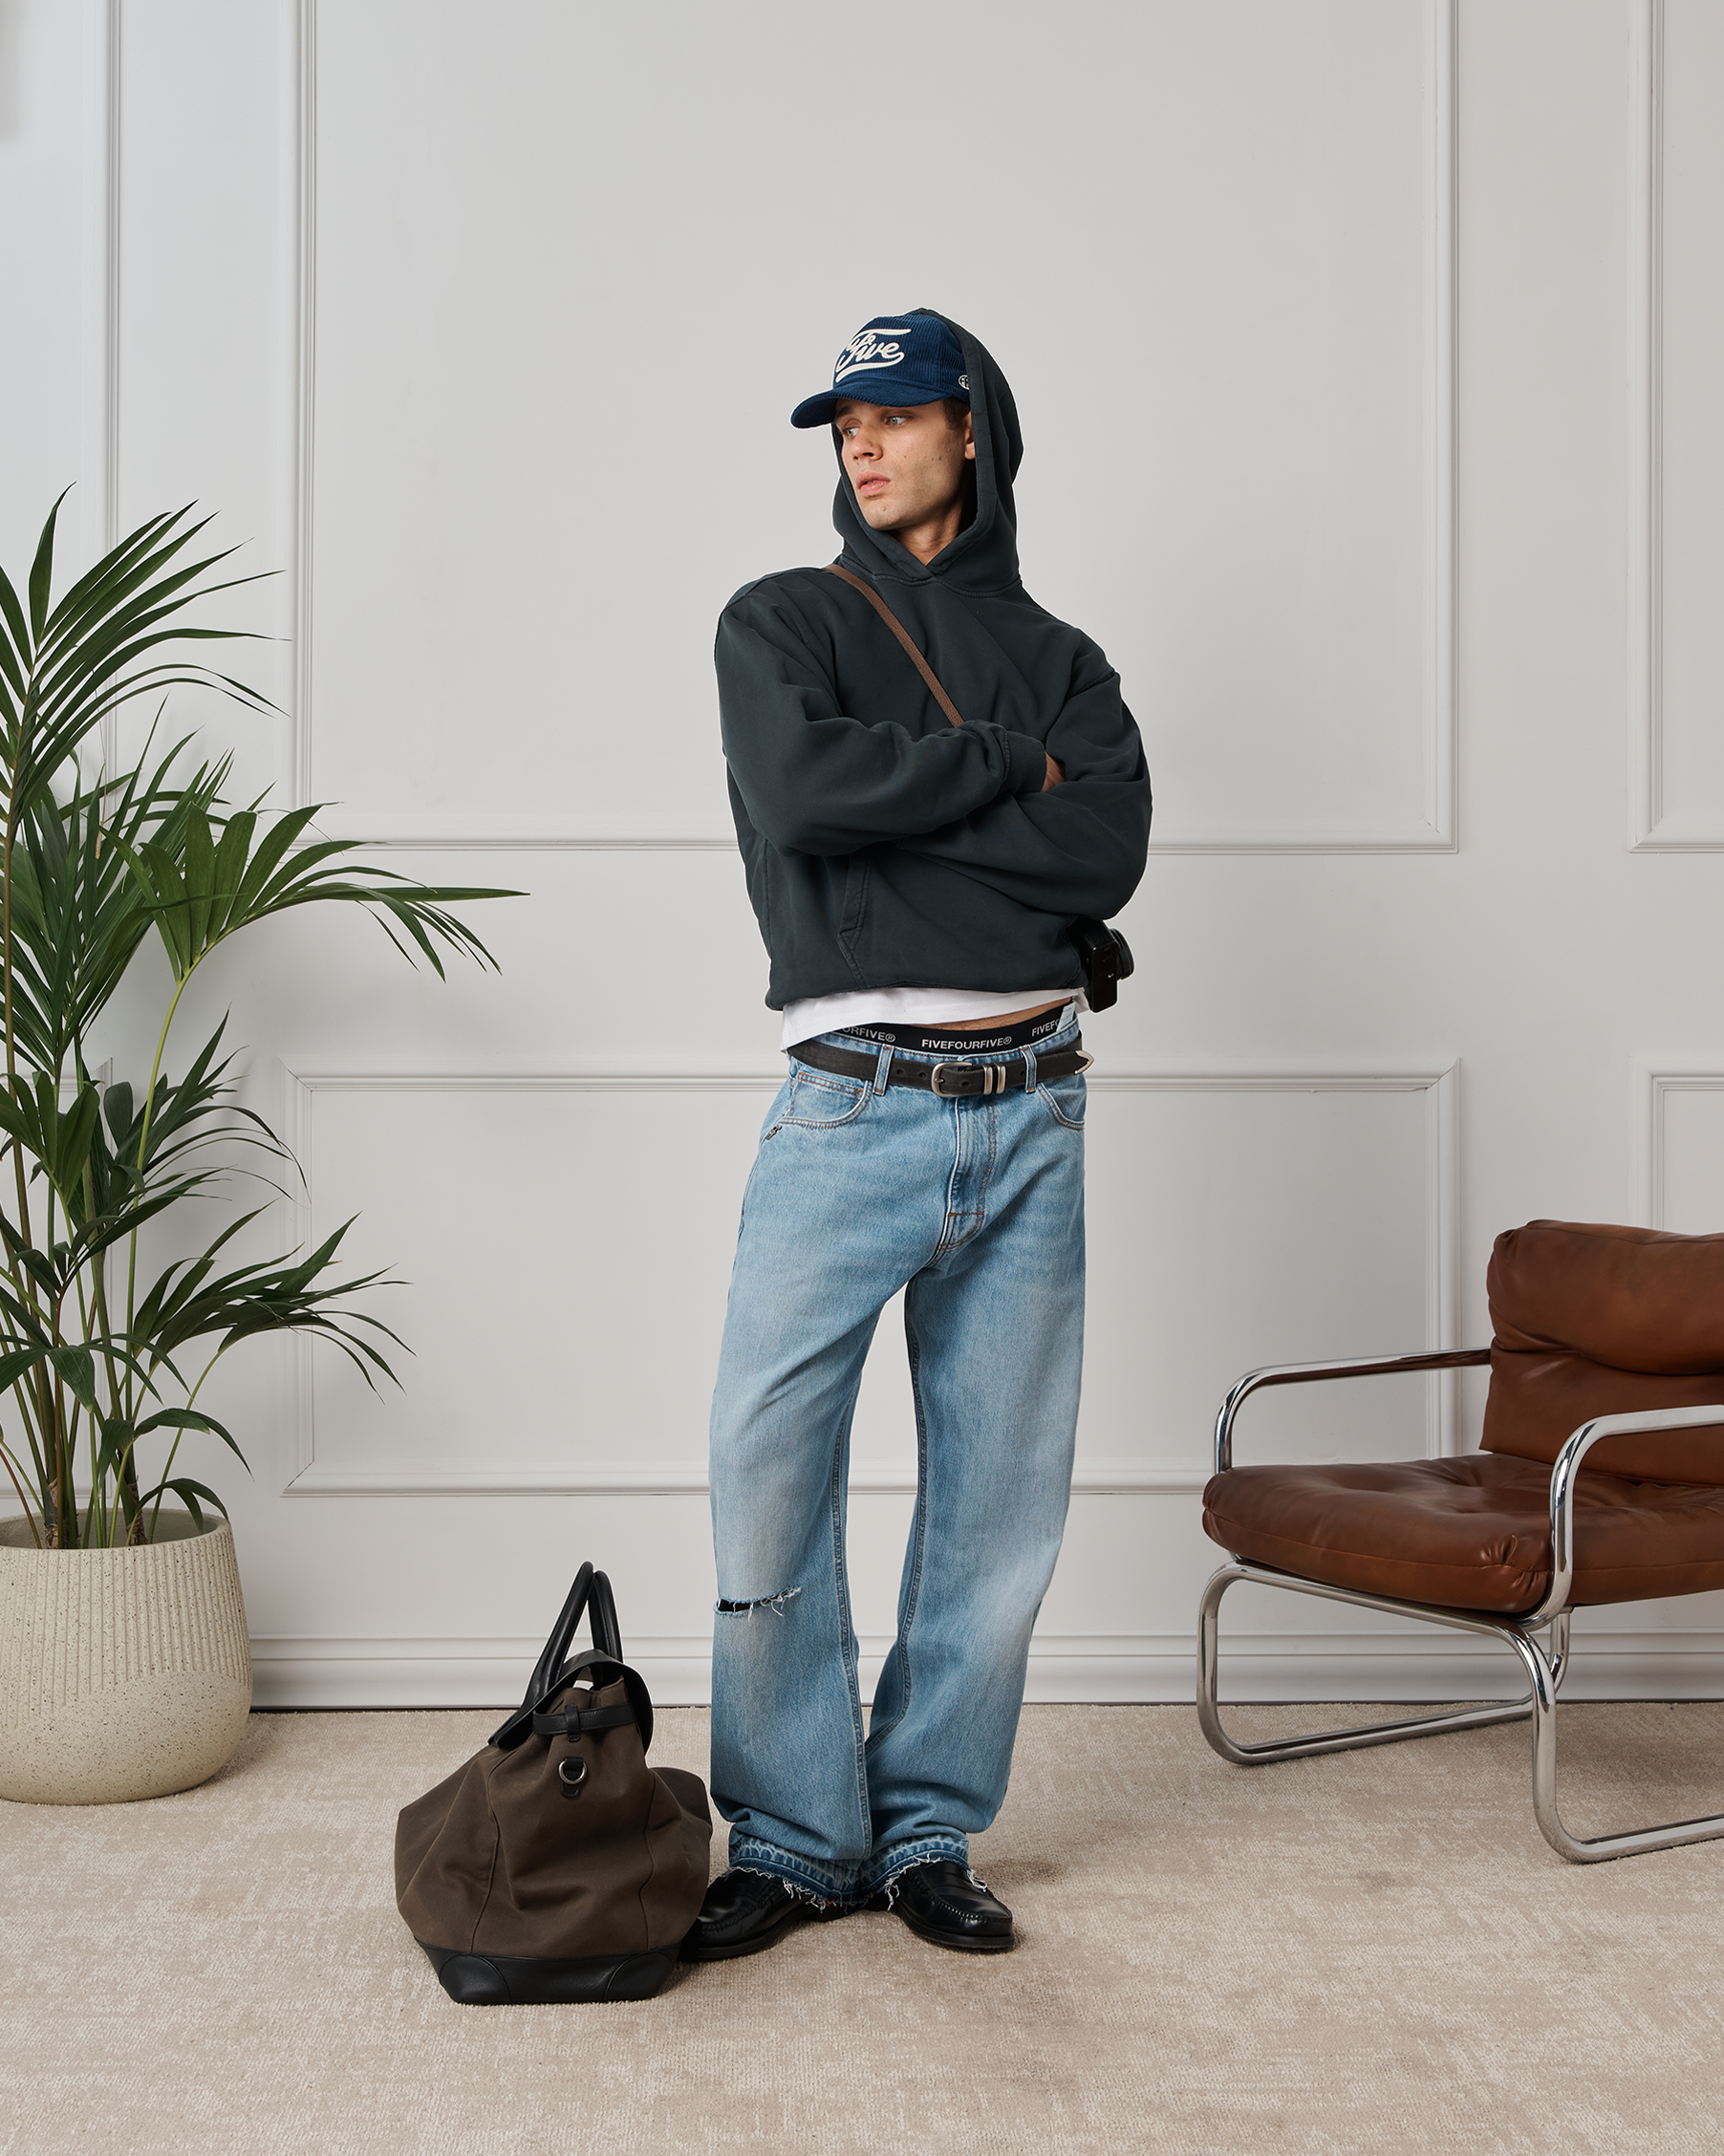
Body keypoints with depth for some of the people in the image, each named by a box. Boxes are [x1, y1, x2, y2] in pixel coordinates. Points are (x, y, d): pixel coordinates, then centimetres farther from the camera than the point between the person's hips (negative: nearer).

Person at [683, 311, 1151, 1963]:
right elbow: (805, 786, -12)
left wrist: (892, 810, -8)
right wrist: (1006, 765, -4)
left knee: (1002, 1493, 5)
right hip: (853, 1103, -2)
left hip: (1028, 1110, 3)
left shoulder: (1059, 661, 15)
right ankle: (796, 1841, 9)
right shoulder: (782, 623, 10)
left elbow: (1106, 852, -5)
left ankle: (929, 1833, 19)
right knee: (768, 1471, -7)